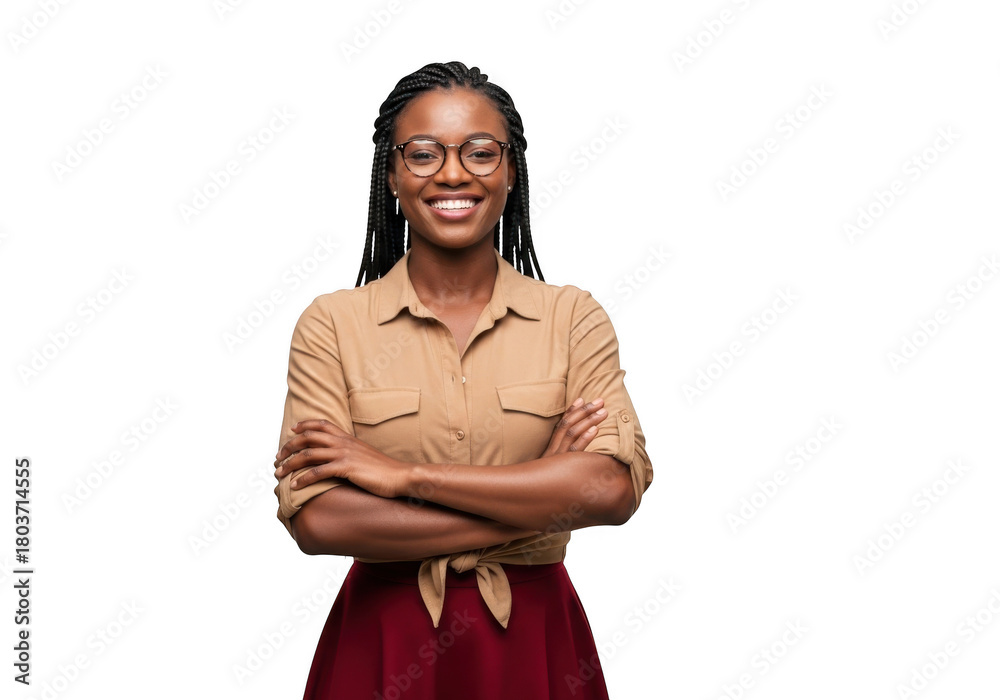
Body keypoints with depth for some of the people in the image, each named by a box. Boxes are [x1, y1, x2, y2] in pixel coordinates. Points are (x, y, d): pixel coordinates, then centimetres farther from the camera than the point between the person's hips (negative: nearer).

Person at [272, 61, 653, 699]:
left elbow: (614, 487, -17)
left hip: (532, 642, 1)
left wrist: (403, 475, -19)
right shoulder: (332, 324, -5)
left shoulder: (573, 317, -3)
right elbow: (314, 519, -15)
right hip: (385, 643, 0)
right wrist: (541, 496, -16)